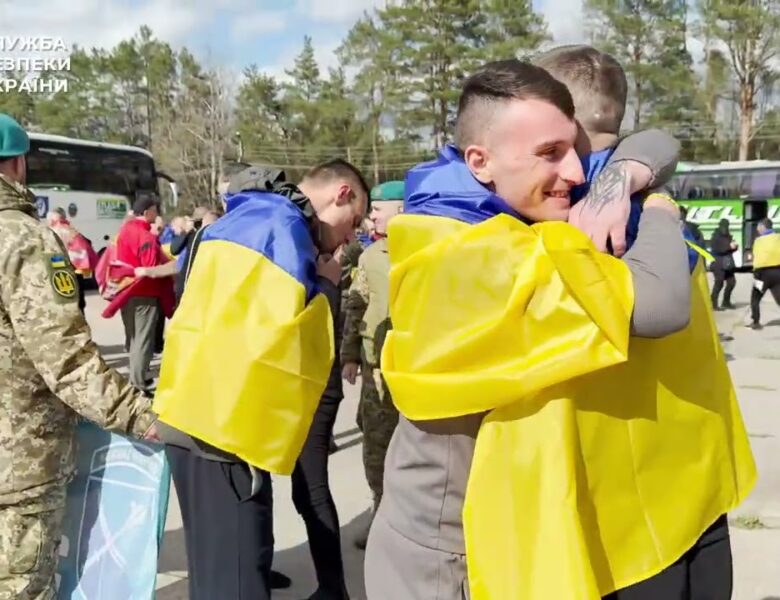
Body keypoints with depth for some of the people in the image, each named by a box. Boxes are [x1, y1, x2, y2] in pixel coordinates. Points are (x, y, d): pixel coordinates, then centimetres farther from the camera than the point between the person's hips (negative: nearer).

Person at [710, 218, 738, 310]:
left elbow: (732, 248, 17)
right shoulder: (715, 237, -7)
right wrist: (729, 246, -23)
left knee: (731, 282, 7)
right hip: (718, 264, -8)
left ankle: (726, 302, 21)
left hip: (728, 264, 8)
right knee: (719, 283, -11)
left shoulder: (728, 236, 15)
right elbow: (716, 249, -20)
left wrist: (734, 246, -6)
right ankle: (714, 304, -7)